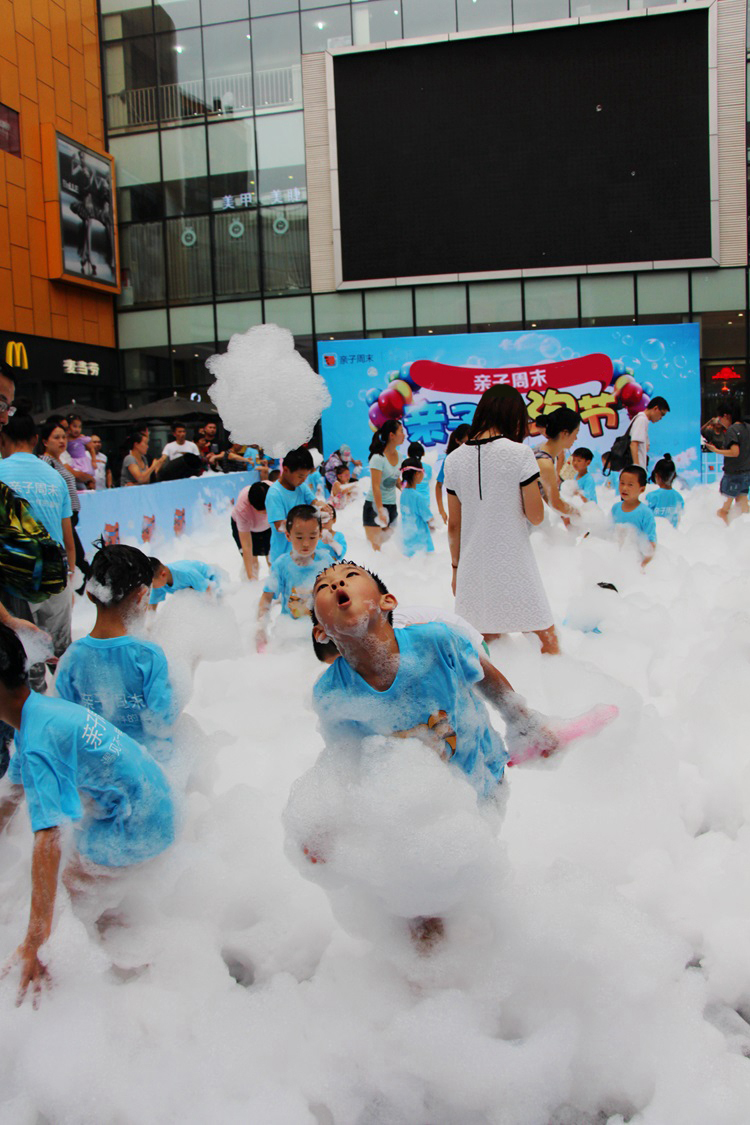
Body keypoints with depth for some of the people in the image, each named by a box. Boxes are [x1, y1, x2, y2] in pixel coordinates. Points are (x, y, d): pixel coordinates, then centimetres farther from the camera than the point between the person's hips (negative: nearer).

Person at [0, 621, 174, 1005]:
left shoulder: (39, 742, -31)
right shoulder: (39, 711, 2)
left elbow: (47, 844, -38)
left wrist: (33, 944, -39)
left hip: (135, 826, -10)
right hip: (153, 798, 10)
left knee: (73, 887, 5)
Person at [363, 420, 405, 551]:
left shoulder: (397, 455, 6)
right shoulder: (378, 458, -17)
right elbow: (376, 486, -20)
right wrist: (380, 510, -23)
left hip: (392, 505, 7)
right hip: (375, 505, -7)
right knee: (375, 545, -7)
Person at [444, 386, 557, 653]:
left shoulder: (454, 460, 2)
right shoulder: (519, 453, -10)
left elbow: (454, 525, 7)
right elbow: (536, 516, -9)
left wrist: (456, 566, 17)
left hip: (474, 567, 4)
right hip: (515, 566, -4)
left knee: (486, 643, 14)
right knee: (548, 641, 8)